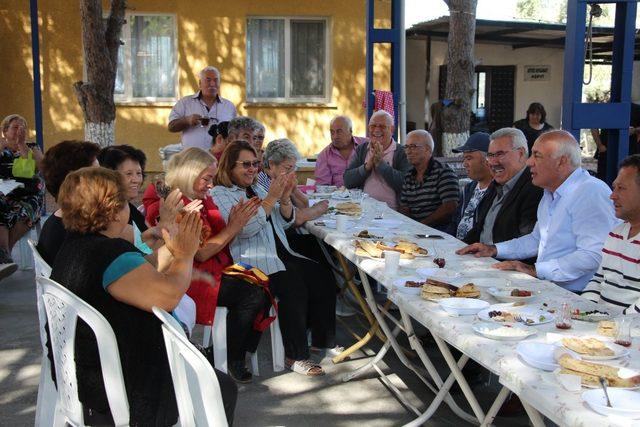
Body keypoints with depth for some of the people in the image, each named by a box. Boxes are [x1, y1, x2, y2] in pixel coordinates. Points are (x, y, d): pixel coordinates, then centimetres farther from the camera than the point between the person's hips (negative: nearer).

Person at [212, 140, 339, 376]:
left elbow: (285, 222, 18)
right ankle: (294, 356, -18)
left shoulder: (256, 189, 22)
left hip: (281, 255, 8)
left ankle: (323, 340, 4)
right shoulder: (220, 195, -2)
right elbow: (244, 228, -17)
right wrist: (271, 198, -17)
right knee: (294, 286, -29)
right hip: (253, 262, -8)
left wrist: (285, 197, -2)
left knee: (323, 277, -10)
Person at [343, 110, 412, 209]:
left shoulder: (402, 152, 3)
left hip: (391, 210, -3)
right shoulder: (361, 149, 16)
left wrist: (380, 163, -10)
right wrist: (367, 166, -7)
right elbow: (347, 182, 8)